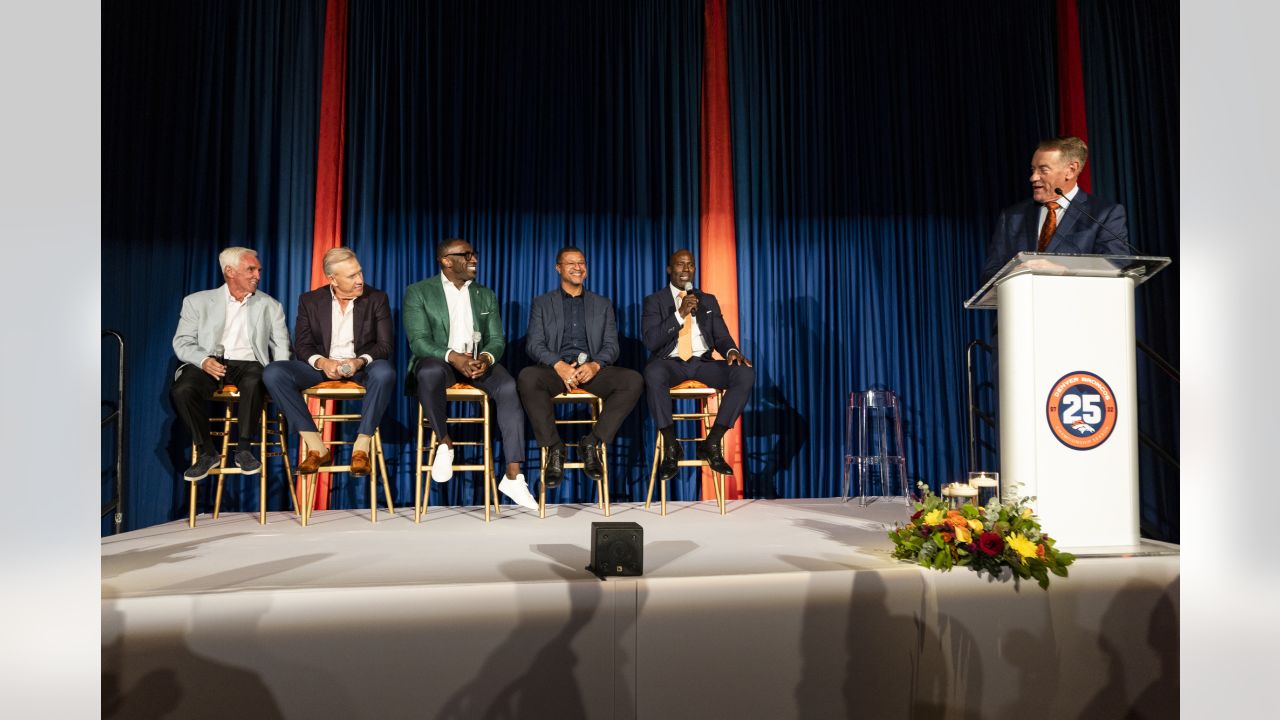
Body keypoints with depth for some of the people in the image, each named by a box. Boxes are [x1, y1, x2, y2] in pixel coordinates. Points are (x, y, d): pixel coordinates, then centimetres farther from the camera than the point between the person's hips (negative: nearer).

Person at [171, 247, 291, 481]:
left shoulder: (270, 306, 15)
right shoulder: (197, 301, 12)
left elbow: (281, 346, 8)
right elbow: (182, 342, 6)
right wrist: (204, 360, -16)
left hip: (248, 364, 0)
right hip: (209, 364, 1)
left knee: (254, 383, -36)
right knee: (181, 390, -30)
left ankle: (244, 448, -20)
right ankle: (207, 451, -10)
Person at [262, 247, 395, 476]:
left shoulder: (377, 299, 0)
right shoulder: (310, 301, 4)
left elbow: (385, 345, -4)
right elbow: (302, 345, 0)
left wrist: (361, 361, -25)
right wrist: (322, 362, -23)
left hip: (362, 366, -2)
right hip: (322, 366, 2)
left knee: (385, 372, -37)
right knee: (273, 373, -24)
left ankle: (361, 447, -29)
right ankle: (316, 447, -22)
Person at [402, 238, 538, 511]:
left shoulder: (486, 295, 16)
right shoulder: (418, 292, 3)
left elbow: (497, 339, 8)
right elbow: (418, 340, -9)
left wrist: (486, 357, -17)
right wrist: (453, 357, -28)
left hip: (478, 362, 3)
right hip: (438, 360, -3)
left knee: (509, 387, -28)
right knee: (429, 372, -39)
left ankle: (513, 477, -28)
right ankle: (445, 442, -16)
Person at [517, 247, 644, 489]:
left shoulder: (603, 304, 20)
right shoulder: (542, 303, 15)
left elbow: (611, 345, 9)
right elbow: (535, 344, 3)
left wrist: (594, 365, -15)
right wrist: (559, 365, -19)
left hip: (593, 369, 2)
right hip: (556, 369, -1)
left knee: (634, 380, -28)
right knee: (527, 377, -36)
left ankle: (592, 442, -15)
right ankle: (554, 447, -20)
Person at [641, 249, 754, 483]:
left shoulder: (708, 301, 18)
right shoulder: (655, 301, 8)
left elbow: (722, 337, 12)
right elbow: (650, 341, -7)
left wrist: (731, 350, -13)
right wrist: (680, 314, -16)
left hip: (702, 363, 3)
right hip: (670, 364, -3)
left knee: (745, 373, -26)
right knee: (653, 373, -40)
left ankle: (712, 444, -15)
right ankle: (671, 447, -22)